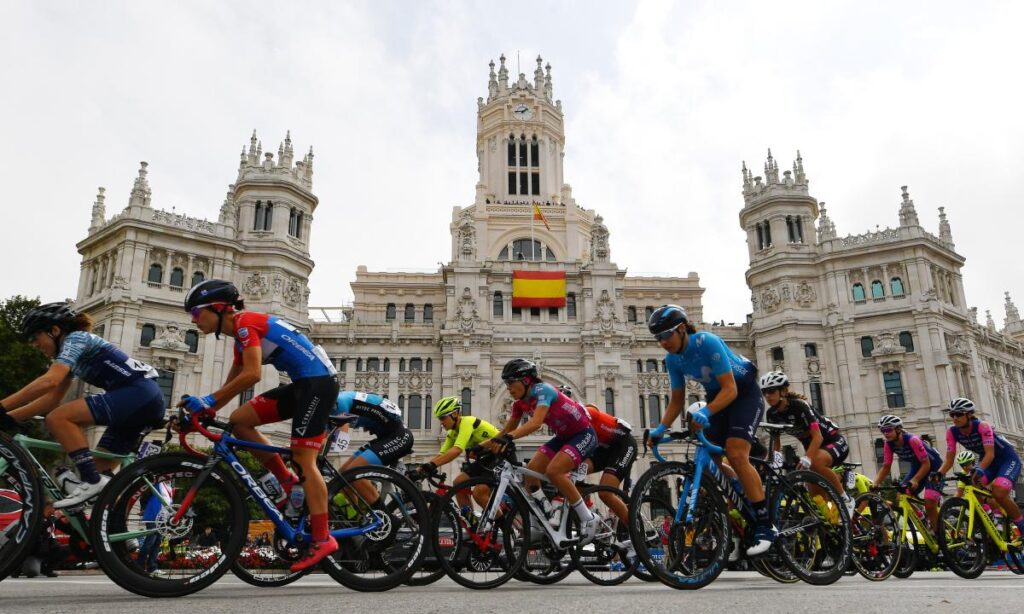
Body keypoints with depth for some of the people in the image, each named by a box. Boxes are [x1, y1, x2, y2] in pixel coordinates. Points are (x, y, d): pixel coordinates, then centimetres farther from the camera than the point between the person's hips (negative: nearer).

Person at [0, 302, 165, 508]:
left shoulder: (75, 339, -3)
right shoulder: (74, 354, 25)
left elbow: (49, 381, -18)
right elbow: (53, 399, 23)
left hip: (138, 394, -10)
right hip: (147, 399, 10)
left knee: (58, 419, -16)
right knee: (99, 467, 11)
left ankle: (92, 482, -13)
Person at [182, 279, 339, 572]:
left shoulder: (244, 322, -11)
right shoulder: (242, 334, 18)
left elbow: (252, 375, -22)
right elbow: (231, 384, 20)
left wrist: (207, 401, -18)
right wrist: (202, 410, 11)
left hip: (318, 381, -9)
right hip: (302, 384, 9)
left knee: (303, 458, -10)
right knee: (238, 420, 4)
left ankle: (322, 539, -6)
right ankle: (289, 483, 9)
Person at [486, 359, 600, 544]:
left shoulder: (542, 390, -25)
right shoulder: (520, 402, -1)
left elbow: (536, 422, -41)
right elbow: (507, 429, 8)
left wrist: (508, 438, -53)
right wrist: (483, 446, -2)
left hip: (584, 434, -9)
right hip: (563, 436, 9)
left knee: (553, 471, -27)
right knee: (530, 471, -4)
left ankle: (588, 519, -12)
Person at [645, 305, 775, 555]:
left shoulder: (708, 342, -29)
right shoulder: (673, 359, -8)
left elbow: (730, 389, -31)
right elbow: (677, 400, 0)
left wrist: (705, 412, -47)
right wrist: (661, 428, -14)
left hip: (744, 393, -7)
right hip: (717, 396, 7)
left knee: (736, 455, -22)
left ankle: (765, 525, -15)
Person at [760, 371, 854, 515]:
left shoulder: (799, 406, -26)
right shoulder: (771, 414, -8)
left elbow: (818, 436, -32)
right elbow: (775, 442, -2)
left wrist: (806, 458, -46)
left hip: (834, 441, -7)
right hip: (812, 446, 7)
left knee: (816, 462, -37)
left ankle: (846, 500, -18)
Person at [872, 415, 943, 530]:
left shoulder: (912, 440, -31)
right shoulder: (888, 444, -12)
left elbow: (926, 464, -30)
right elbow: (886, 467, -8)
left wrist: (914, 481, -42)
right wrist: (875, 484, -21)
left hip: (933, 467, -6)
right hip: (917, 467, 7)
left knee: (929, 504, -20)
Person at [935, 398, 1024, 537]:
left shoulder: (982, 427, -29)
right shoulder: (952, 432, -14)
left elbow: (990, 454, -39)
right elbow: (949, 459, -15)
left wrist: (979, 469, -57)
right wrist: (939, 473, -34)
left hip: (1008, 460, -5)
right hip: (988, 462, 5)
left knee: (999, 493, -28)